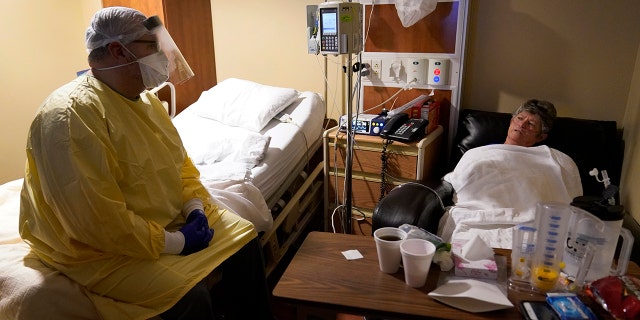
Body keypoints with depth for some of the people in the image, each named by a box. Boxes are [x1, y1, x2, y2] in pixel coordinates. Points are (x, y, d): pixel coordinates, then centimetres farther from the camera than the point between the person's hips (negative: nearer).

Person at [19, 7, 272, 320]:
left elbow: (180, 162, 11)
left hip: (169, 219, 9)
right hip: (101, 248, -8)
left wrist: (195, 208, -7)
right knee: (192, 294, -26)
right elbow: (99, 221, -29)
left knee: (245, 237, 3)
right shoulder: (70, 115, -25)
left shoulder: (145, 100, 5)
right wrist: (176, 243, -22)